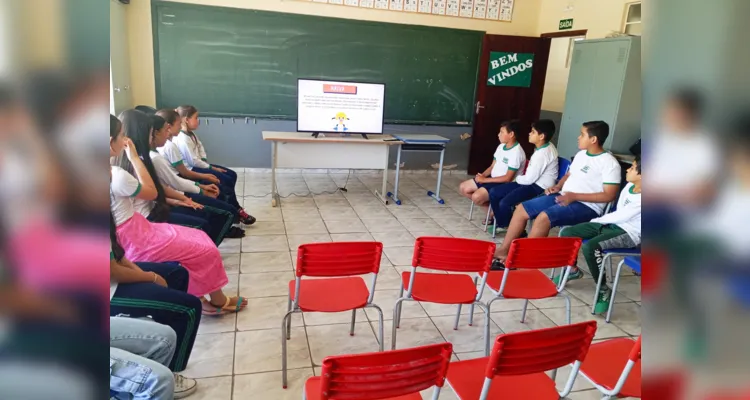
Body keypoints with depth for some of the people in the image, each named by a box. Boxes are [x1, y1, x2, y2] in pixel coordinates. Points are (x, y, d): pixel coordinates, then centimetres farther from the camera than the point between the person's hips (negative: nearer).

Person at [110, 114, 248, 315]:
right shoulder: (116, 175, -28)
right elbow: (151, 192, -12)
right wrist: (134, 157, -11)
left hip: (133, 232, 10)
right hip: (136, 242, -10)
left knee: (198, 239, 15)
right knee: (207, 252, 1)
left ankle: (199, 296, 19)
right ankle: (218, 301, 22)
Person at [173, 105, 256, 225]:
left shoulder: (191, 134, 10)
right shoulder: (182, 139, -21)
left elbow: (200, 148, 16)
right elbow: (193, 161, -23)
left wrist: (205, 161, -3)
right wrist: (210, 168, -14)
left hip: (199, 165, 11)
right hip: (192, 170, -11)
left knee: (232, 175, 4)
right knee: (226, 181, -17)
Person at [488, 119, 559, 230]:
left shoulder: (542, 154, -24)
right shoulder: (547, 147, 8)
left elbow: (529, 179, -21)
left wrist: (517, 179, -1)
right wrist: (520, 178, 7)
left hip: (539, 187, -10)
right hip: (534, 183, 10)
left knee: (504, 203, -27)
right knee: (494, 192, 3)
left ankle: (506, 227, -1)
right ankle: (501, 223, 16)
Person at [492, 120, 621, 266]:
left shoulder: (609, 163, -11)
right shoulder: (581, 154, 14)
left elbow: (609, 195, -16)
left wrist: (575, 196, -21)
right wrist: (557, 187, 5)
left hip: (586, 206, -9)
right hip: (563, 197, 9)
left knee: (544, 217, -33)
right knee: (521, 208, -5)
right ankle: (504, 250, -2)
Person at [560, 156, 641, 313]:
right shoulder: (629, 186, 6)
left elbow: (622, 216, -20)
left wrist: (599, 220, -6)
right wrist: (601, 220, -2)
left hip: (629, 233, -9)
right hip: (613, 223, 9)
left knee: (590, 247, -34)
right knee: (566, 233, -2)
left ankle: (604, 290, -15)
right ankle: (573, 270, 23)